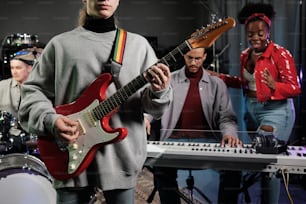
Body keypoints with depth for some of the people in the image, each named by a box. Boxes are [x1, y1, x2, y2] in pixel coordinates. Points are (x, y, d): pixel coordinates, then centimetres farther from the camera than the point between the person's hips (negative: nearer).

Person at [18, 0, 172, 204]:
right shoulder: (61, 43, 5)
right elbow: (33, 90, 7)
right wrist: (49, 119, -12)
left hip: (121, 156, 1)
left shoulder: (138, 44, 6)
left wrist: (158, 92, -21)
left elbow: (152, 104, 2)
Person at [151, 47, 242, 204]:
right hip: (176, 139, -1)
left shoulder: (217, 84, 12)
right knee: (162, 167, -30)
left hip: (207, 139, 1)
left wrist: (229, 133, -16)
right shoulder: (169, 80, 11)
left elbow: (226, 117, 7)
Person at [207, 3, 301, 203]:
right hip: (251, 109, 7)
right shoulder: (245, 55, 7)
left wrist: (274, 86, -34)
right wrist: (221, 77, 10)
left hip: (275, 111, -7)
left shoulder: (281, 54, -14)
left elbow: (295, 88, -14)